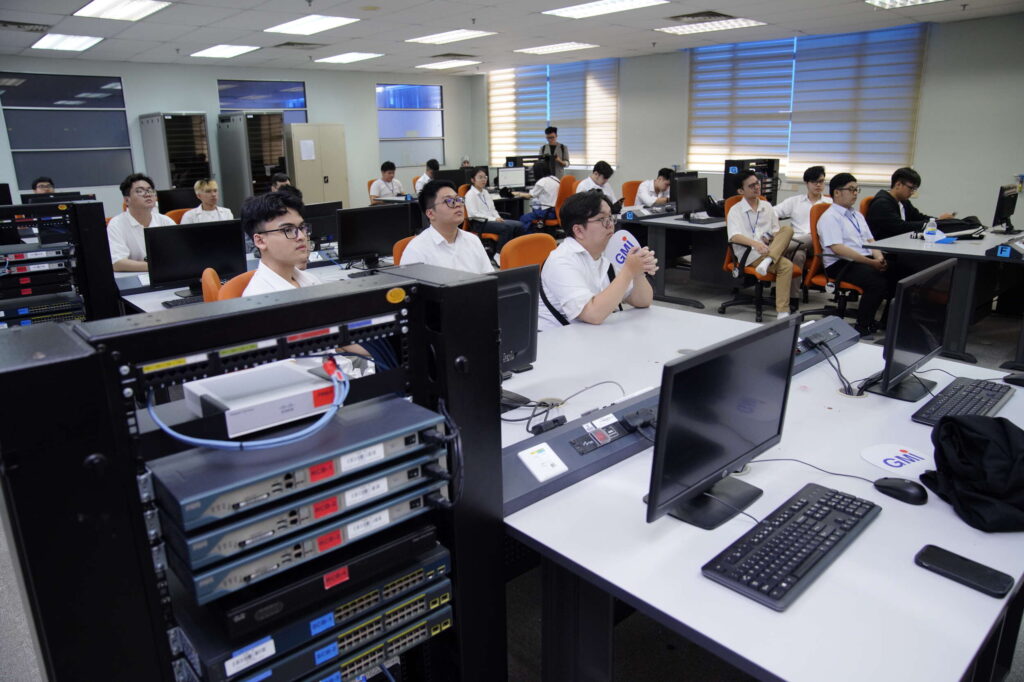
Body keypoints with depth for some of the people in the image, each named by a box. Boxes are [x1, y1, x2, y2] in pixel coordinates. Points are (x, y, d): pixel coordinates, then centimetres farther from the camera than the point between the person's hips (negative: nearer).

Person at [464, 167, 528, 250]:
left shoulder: (485, 192, 19)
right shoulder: (470, 195, -5)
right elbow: (474, 214, -15)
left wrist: (498, 217, -1)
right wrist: (493, 219, -18)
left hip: (491, 220, 8)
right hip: (479, 224, -8)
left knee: (519, 225, -13)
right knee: (506, 227, -30)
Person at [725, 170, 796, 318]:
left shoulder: (766, 206, 20)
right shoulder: (735, 210, 2)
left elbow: (776, 231, 21)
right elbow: (734, 236, -14)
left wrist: (769, 239, -6)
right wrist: (755, 243, -33)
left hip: (769, 249, 5)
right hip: (748, 252, -5)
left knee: (788, 230, -26)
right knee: (786, 265, -31)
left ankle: (767, 261, -41)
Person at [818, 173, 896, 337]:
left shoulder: (857, 215, 22)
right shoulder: (829, 217, -5)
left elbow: (870, 240, 20)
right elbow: (838, 248, -16)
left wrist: (879, 257, -3)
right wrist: (871, 262, -19)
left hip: (866, 261, 8)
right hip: (841, 265, -8)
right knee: (877, 281, -30)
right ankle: (863, 327, -15)